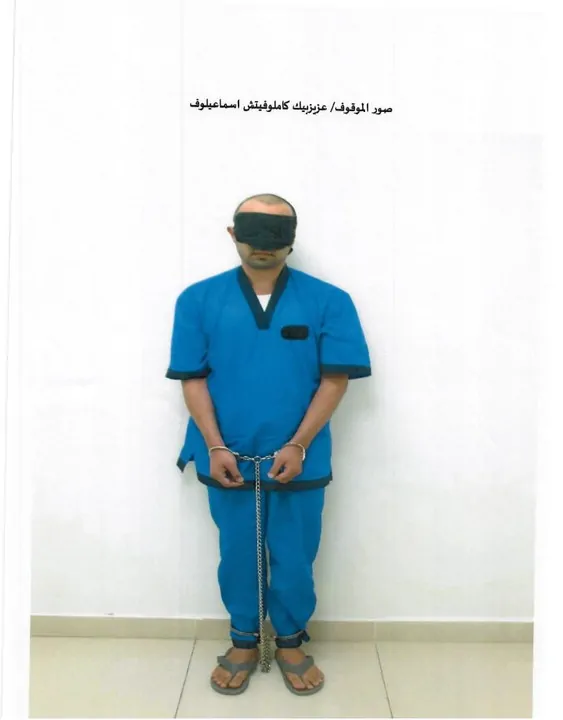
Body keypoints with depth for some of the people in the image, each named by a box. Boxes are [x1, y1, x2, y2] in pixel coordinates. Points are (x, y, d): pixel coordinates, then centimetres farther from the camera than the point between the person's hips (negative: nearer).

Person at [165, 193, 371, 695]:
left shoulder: (328, 301, -6)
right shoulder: (199, 300, -3)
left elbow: (336, 379, -6)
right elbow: (193, 379, -2)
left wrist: (298, 447, -12)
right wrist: (215, 448, -9)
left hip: (300, 461, 0)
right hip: (228, 460, 1)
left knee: (295, 560, 14)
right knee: (237, 557, 17)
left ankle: (291, 643, 40)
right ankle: (243, 643, 41)